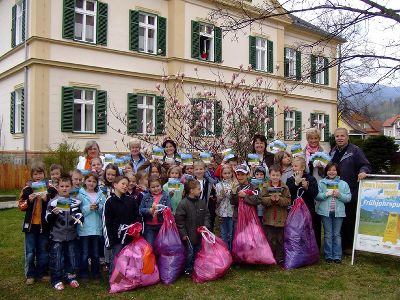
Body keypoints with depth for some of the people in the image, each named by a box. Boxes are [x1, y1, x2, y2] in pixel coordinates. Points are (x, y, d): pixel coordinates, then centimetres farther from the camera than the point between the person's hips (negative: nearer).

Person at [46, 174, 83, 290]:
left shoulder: (76, 202, 3)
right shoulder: (53, 202, -6)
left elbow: (80, 215, 7)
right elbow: (48, 220, -6)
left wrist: (80, 219, -14)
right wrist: (53, 214, -25)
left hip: (72, 235, 3)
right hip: (57, 236, -3)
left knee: (72, 257, 11)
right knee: (57, 259, 3)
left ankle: (71, 277, 27)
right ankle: (57, 280, 17)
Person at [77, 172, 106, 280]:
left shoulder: (100, 195, 7)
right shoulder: (80, 195, -3)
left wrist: (98, 207, -14)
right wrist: (88, 208, -20)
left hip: (97, 228, 3)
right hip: (84, 228, -3)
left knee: (96, 253, 13)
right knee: (84, 253, 6)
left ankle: (96, 272, 25)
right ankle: (84, 273, 19)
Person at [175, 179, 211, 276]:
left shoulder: (202, 202, 2)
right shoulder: (183, 204, -16)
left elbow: (206, 215, 11)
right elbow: (179, 220, -15)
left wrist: (206, 226, -5)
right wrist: (183, 234, -15)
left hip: (199, 234, 5)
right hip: (189, 235, -5)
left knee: (198, 253, 16)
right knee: (190, 254, 5)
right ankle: (188, 271, 21)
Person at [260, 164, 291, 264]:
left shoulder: (285, 187, 0)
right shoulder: (265, 187, 2)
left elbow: (288, 201, -7)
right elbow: (262, 200, -7)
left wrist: (279, 199, -23)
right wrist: (270, 199, -23)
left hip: (281, 218, 0)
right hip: (269, 218, 0)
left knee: (280, 239, 10)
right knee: (270, 239, 7)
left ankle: (280, 258, 21)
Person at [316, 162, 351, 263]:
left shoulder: (343, 184, 8)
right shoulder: (321, 183, 5)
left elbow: (348, 198, 2)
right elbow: (317, 196, -4)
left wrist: (340, 195, -14)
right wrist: (326, 194, -18)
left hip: (338, 212, 1)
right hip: (325, 212, -1)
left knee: (337, 234, 6)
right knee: (328, 234, 3)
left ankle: (337, 256, 13)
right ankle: (328, 255, 12)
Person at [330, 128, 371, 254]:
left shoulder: (355, 150, -3)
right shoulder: (333, 151, 16)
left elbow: (366, 165, -7)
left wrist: (363, 171, -26)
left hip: (350, 193, -5)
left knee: (349, 220, 2)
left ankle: (349, 246, 15)